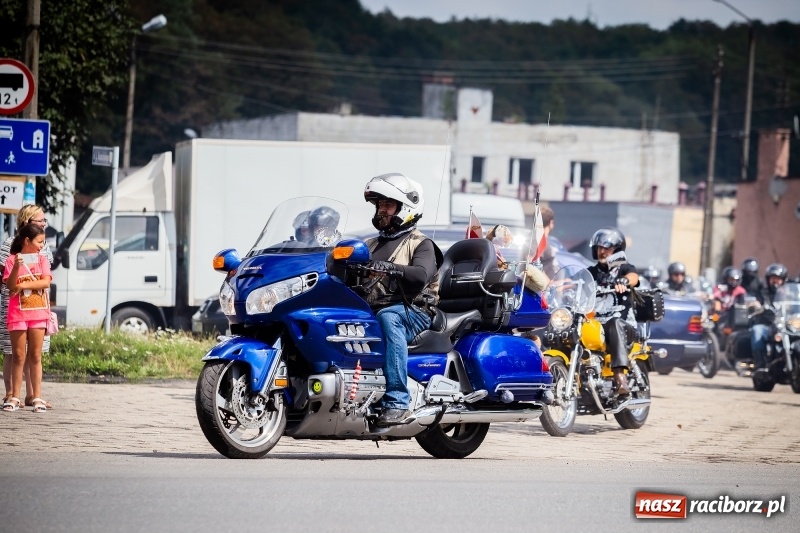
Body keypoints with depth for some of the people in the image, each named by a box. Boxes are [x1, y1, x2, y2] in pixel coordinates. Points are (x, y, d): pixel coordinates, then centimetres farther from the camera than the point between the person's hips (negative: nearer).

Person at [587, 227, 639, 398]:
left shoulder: (624, 268, 10)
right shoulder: (592, 272, 24)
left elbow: (633, 277, -13)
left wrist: (624, 281, -38)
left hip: (624, 325, -4)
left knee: (615, 324, -40)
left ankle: (620, 377, -52)